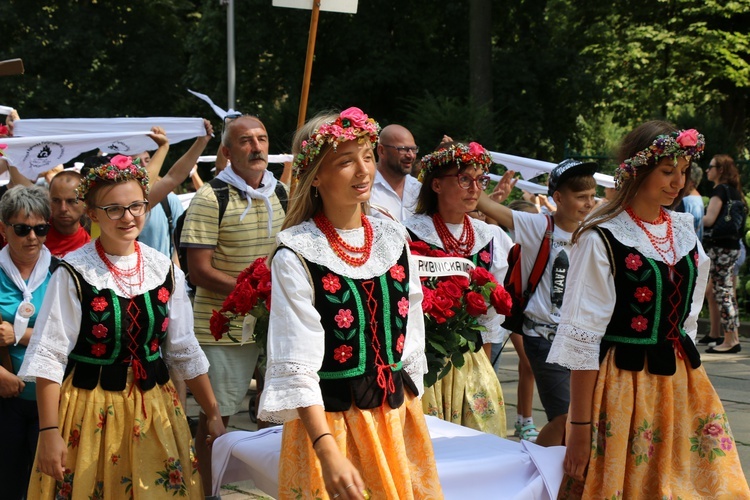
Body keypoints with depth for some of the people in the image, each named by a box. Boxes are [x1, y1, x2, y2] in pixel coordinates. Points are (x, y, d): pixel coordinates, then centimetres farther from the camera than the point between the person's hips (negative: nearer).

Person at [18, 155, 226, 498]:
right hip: (90, 412, -4)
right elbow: (49, 357, -11)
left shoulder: (165, 270, 2)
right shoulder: (74, 273, -11)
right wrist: (49, 431, -16)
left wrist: (214, 415, 7)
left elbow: (185, 352, 8)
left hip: (155, 409, 4)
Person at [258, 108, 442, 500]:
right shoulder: (296, 256, -12)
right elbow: (296, 368, -17)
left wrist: (412, 415, 11)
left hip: (398, 419, 5)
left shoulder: (393, 239, 6)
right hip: (327, 423, -5)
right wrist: (329, 454, -26)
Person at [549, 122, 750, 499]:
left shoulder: (684, 231, 8)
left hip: (682, 380, 6)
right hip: (623, 383, -6)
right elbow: (583, 338, -13)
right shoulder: (602, 239, -12)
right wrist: (580, 428, -14)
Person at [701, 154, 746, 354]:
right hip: (732, 246, 9)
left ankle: (729, 340, -7)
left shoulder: (719, 190, -13)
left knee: (722, 293, -7)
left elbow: (709, 220, -19)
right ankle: (734, 337, 16)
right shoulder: (733, 191, 14)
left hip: (720, 247, -9)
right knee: (728, 292, 13)